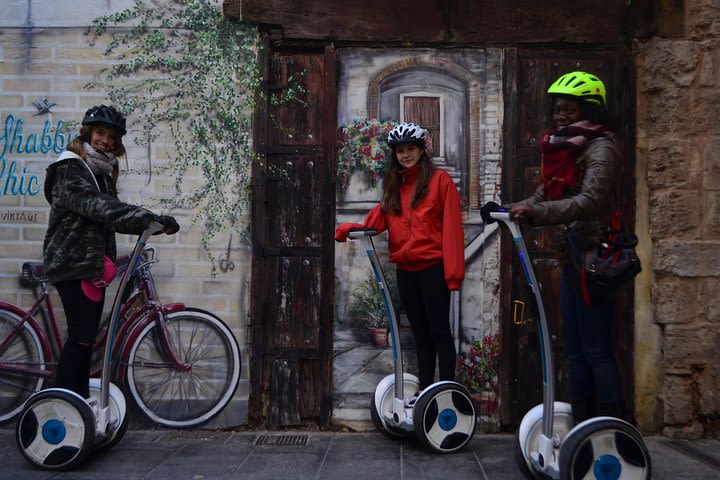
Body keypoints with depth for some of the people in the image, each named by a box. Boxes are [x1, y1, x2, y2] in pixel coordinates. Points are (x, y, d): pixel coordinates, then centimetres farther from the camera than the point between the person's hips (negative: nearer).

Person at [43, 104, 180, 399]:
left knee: (88, 339, 10)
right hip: (72, 265, -8)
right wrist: (149, 218, -37)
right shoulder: (70, 169, -11)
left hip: (94, 267, 8)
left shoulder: (102, 172, 18)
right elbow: (98, 207, -28)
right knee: (80, 338, -9)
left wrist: (149, 225, 2)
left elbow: (111, 215, 17)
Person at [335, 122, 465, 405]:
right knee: (420, 334, 12)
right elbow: (378, 220, 3)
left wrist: (453, 270, -15)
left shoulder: (439, 180, -1)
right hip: (405, 270, 6)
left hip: (433, 266, -6)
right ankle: (424, 391, 20)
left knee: (439, 331, -2)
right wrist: (350, 229, -16)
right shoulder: (394, 187, 16)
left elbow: (451, 226, -8)